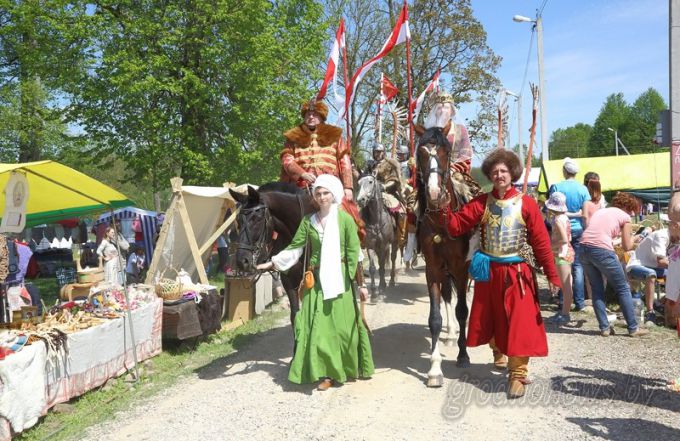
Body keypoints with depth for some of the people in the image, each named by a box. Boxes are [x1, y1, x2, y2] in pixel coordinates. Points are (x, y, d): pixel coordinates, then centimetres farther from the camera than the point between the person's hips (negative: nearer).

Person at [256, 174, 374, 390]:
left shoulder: (345, 219, -3)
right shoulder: (308, 221, 6)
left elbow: (354, 253, -3)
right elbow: (294, 248, 7)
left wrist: (361, 283, -4)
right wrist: (273, 263, -2)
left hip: (339, 279, -3)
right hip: (316, 279, 3)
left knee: (342, 325, 1)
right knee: (318, 325, 2)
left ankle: (348, 368, 17)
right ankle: (326, 372, 14)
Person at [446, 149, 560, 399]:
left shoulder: (526, 204, -6)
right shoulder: (482, 203, 1)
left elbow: (541, 242, -6)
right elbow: (457, 226, -4)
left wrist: (552, 275, -8)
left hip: (516, 273, -3)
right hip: (488, 272, 3)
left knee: (518, 323, -3)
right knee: (489, 319, 19)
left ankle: (517, 374, 9)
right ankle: (498, 351, 47)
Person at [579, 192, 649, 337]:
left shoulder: (600, 211, 25)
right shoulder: (625, 217, 10)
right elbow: (627, 247, 11)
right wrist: (631, 237, 30)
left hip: (585, 248, 6)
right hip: (602, 250, -5)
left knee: (597, 289, 18)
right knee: (623, 289, 12)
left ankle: (604, 328, 19)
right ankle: (633, 328, 17)